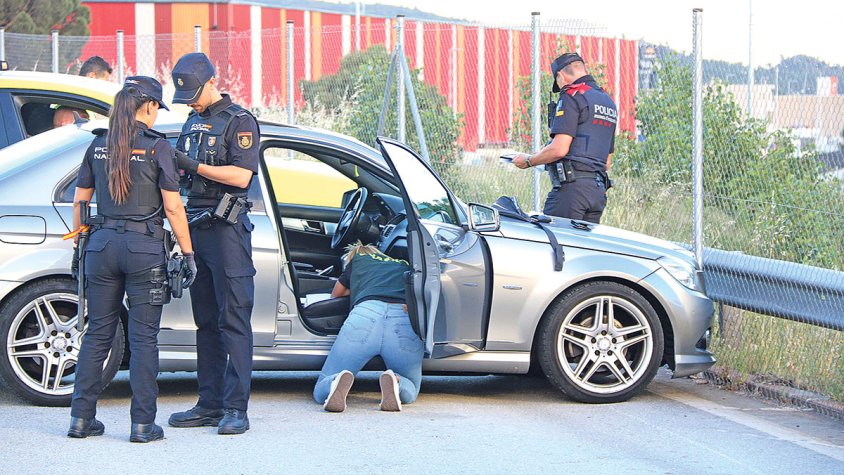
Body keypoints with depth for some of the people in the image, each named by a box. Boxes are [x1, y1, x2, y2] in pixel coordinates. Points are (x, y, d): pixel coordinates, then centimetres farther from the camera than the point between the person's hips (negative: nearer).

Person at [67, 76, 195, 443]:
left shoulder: (98, 145, 8)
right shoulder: (157, 147, -6)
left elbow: (79, 200, 12)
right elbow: (173, 207, -9)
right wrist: (187, 252, -3)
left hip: (102, 244, 4)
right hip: (144, 248, -4)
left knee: (98, 333, 11)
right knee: (143, 338, 0)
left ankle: (81, 418, 12)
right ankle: (143, 424, 0)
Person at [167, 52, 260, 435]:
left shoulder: (239, 121, -4)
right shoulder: (193, 122, 19)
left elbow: (241, 175, -15)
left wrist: (193, 165, -18)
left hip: (226, 228, -8)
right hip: (196, 227, 8)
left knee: (233, 320, -9)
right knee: (206, 321, 8)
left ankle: (235, 408, -11)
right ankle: (210, 404, 11)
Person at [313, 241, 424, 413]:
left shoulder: (356, 259, 34)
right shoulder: (405, 266, 37)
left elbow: (336, 294, 49)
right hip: (406, 320, 1)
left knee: (320, 393, 11)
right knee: (409, 393, 23)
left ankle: (338, 382, -27)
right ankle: (394, 382, -16)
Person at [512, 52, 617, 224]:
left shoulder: (571, 96, -6)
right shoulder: (609, 102, 22)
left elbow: (559, 149, -14)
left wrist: (528, 161, 0)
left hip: (571, 187, -8)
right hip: (599, 189, 8)